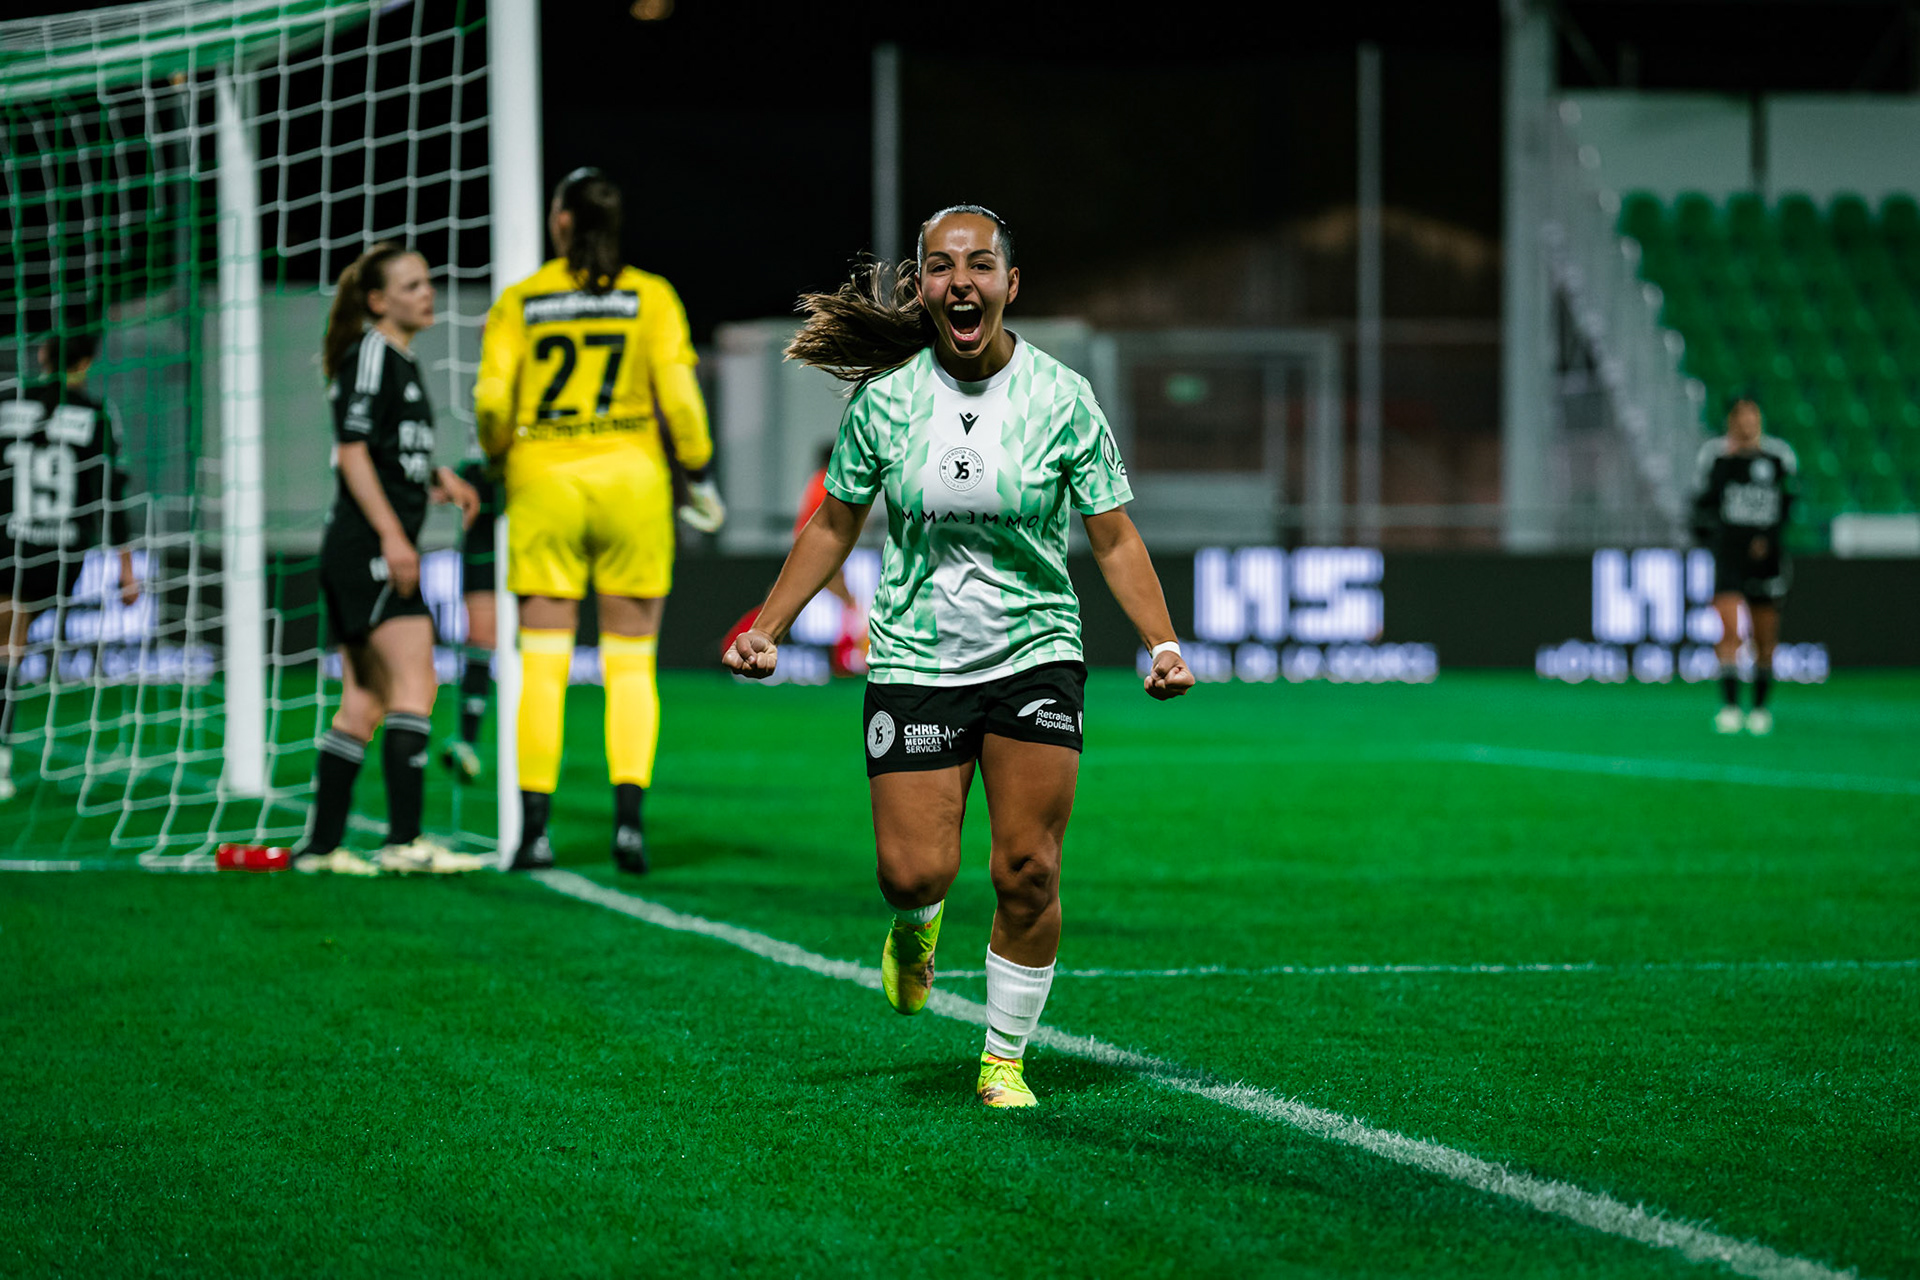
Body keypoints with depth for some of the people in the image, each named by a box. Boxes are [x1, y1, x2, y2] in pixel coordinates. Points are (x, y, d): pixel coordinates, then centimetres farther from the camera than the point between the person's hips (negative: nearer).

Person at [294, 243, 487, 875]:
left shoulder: (402, 361, 20)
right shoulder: (370, 353, -9)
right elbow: (351, 452, -16)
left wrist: (438, 477, 13)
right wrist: (391, 534, -21)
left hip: (363, 555, 10)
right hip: (366, 544, -10)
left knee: (364, 703, 10)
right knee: (416, 681, -16)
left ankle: (320, 845, 12)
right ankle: (405, 840, -20)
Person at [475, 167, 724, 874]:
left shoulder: (519, 301, 1)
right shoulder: (651, 296, 0)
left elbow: (491, 399, -4)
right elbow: (677, 392, -8)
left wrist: (500, 458, 14)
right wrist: (700, 475, 3)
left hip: (543, 478, 0)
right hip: (631, 473, 0)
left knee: (542, 663, 3)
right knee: (631, 664, 6)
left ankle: (535, 828, -1)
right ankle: (629, 818, -7)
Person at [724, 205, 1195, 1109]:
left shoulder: (1061, 397, -4)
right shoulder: (884, 399, -2)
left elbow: (1114, 538, 0)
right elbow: (833, 526, 11)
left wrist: (1163, 643, -11)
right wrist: (767, 628, 5)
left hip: (1035, 653, 0)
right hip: (914, 659, 0)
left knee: (1026, 872, -7)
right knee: (913, 872, -9)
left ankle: (1005, 1059, 11)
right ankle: (915, 928, 30)